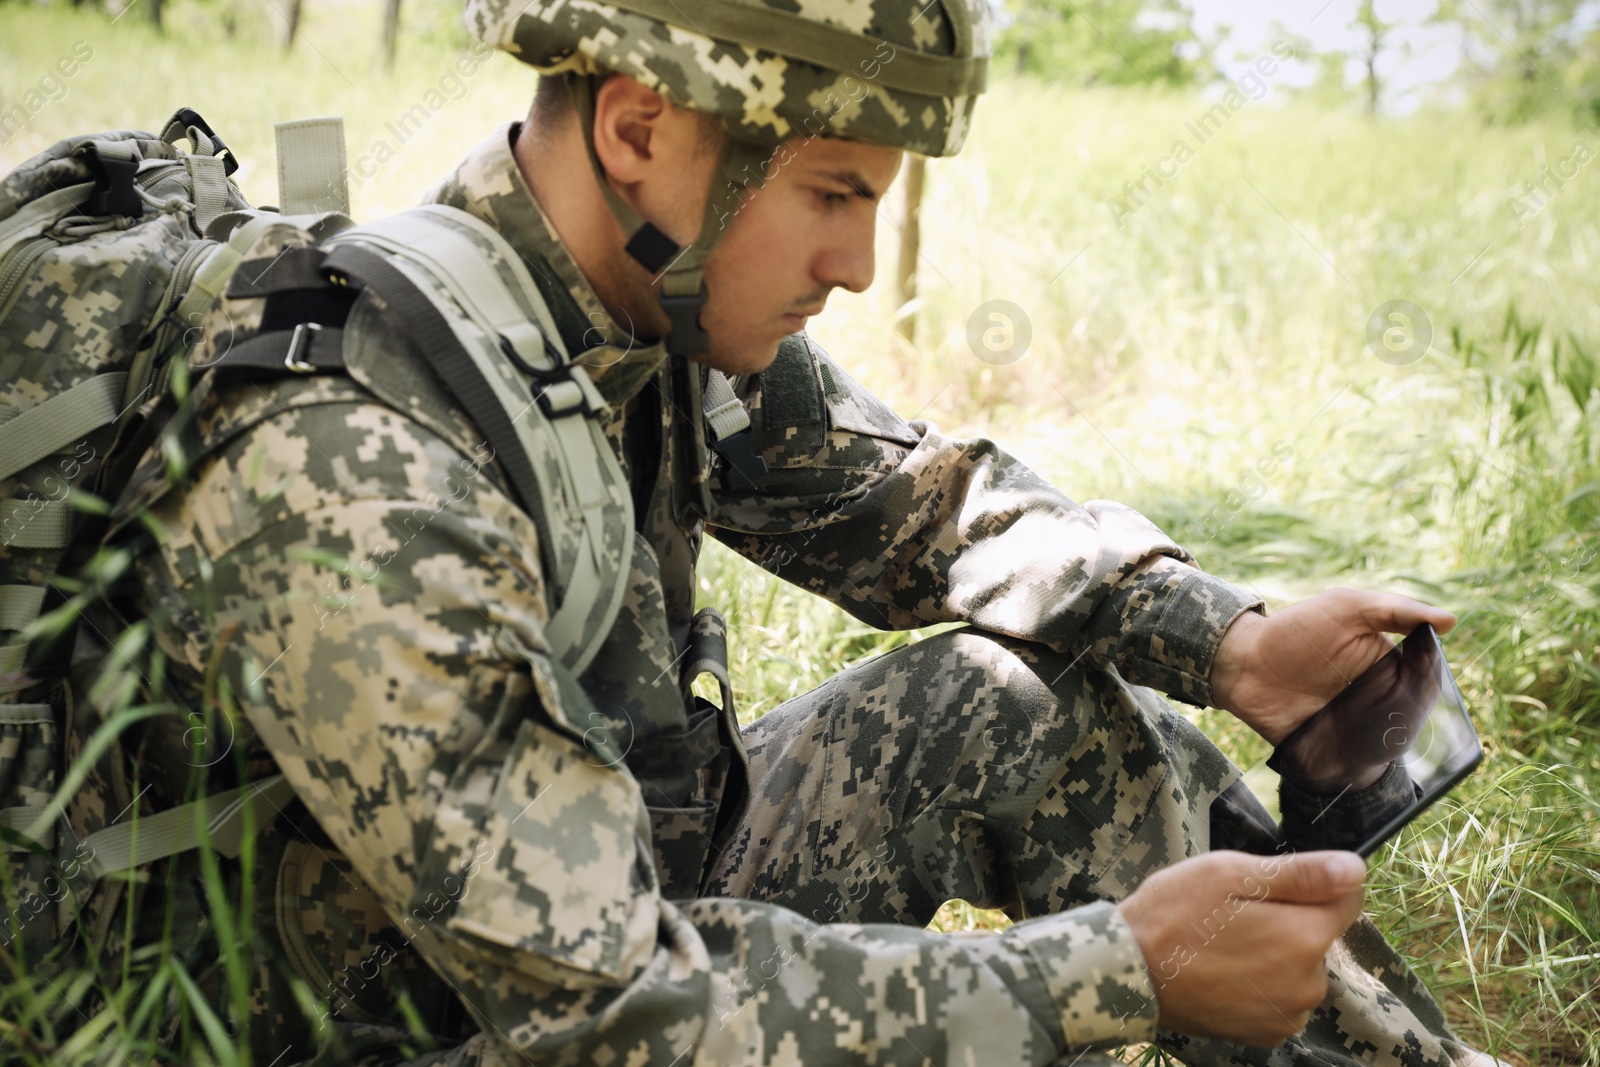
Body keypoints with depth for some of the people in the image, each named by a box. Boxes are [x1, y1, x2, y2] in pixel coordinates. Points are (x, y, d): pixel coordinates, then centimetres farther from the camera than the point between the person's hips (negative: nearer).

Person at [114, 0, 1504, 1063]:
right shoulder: (345, 483, -35)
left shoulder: (667, 305, -11)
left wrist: (1227, 643, -10)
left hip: (641, 895, 7)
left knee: (1038, 707, -1)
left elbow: (907, 498, 5)